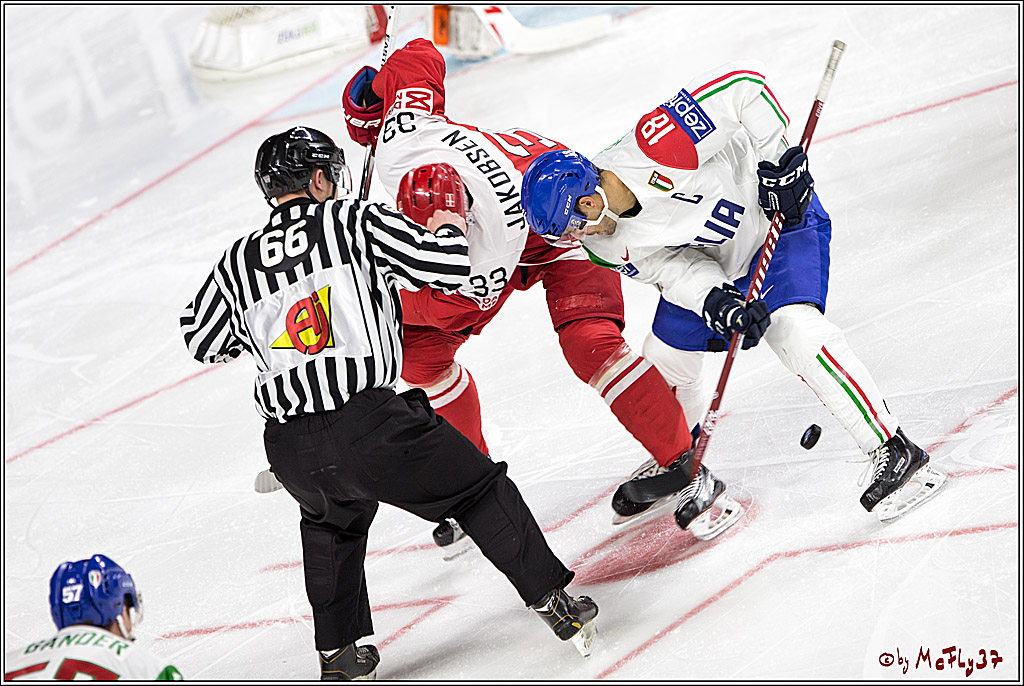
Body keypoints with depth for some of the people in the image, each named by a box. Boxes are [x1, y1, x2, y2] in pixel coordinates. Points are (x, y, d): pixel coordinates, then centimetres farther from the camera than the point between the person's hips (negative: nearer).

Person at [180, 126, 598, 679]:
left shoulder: (236, 262, 16)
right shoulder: (355, 220, 4)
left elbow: (200, 342, 30)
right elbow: (447, 267, -1)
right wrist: (447, 229, 21)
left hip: (289, 449, 5)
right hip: (367, 422, -4)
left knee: (330, 524, 35)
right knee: (479, 486, 16)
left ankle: (338, 656, 36)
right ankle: (555, 603, 16)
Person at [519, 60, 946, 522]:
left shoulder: (656, 146, -38)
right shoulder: (606, 244, -16)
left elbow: (743, 81, -33)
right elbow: (677, 269, -13)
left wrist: (774, 159, -31)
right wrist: (718, 304, -31)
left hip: (780, 216, -7)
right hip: (711, 264, 7)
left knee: (793, 328, -29)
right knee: (664, 359, 9)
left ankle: (894, 452, -23)